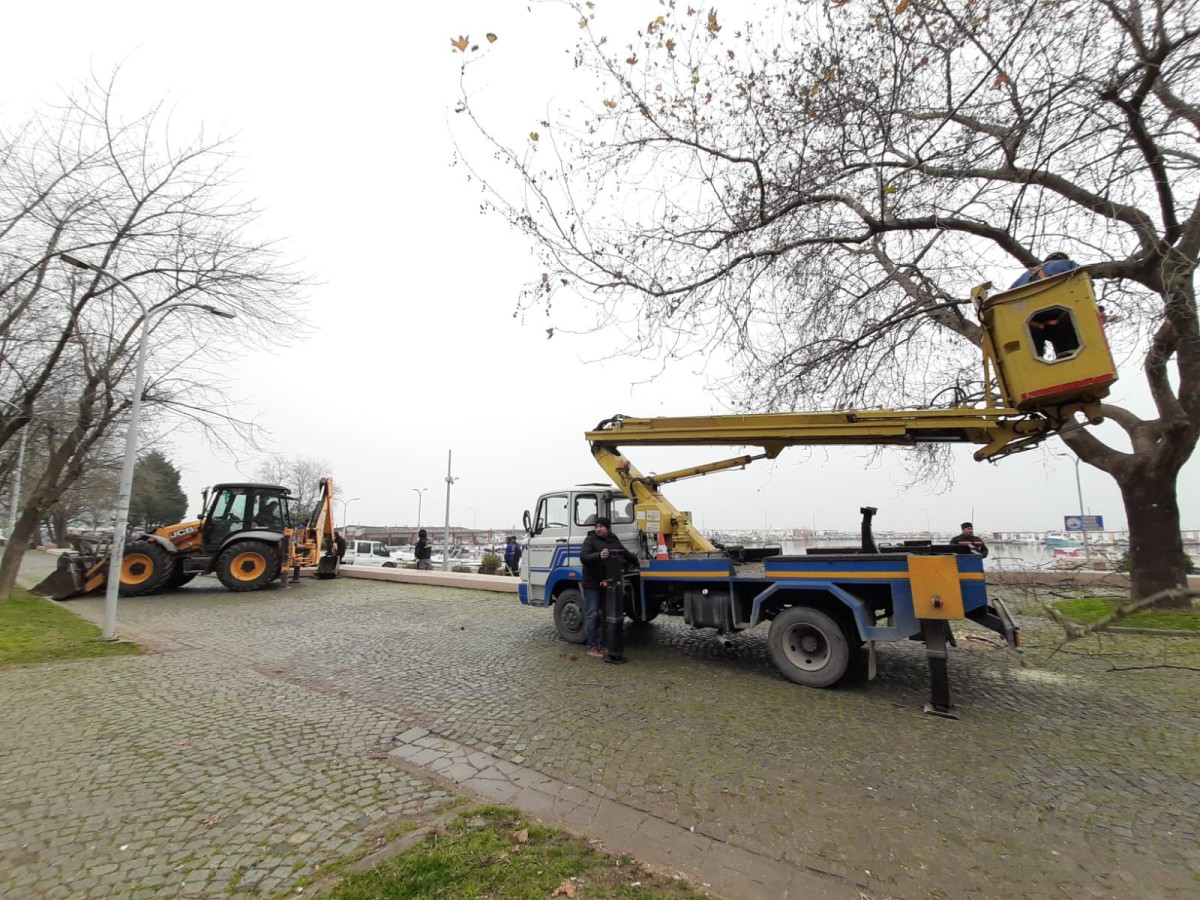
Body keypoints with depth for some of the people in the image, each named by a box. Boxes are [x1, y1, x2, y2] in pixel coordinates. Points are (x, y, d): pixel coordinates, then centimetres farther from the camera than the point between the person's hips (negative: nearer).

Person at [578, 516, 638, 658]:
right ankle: (592, 647, 5)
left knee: (604, 615, 12)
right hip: (592, 584, -6)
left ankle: (600, 644, 23)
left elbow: (626, 554, 23)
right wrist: (599, 555, -39)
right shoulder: (590, 540, -8)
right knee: (592, 615, -3)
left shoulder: (614, 540, 9)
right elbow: (583, 557, -23)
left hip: (606, 584, 6)